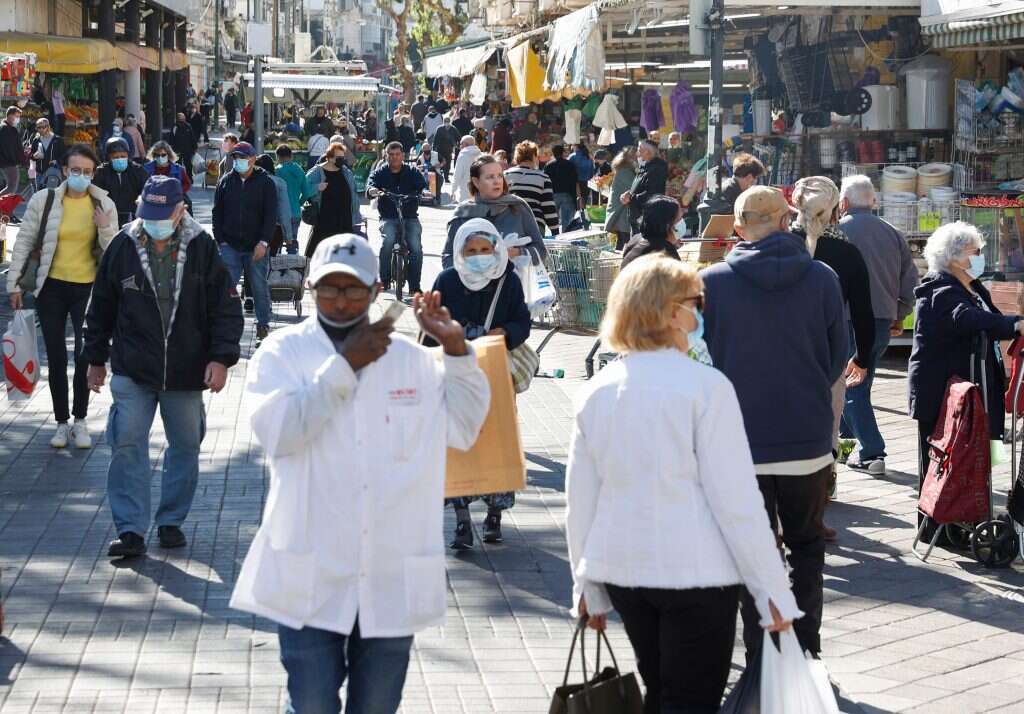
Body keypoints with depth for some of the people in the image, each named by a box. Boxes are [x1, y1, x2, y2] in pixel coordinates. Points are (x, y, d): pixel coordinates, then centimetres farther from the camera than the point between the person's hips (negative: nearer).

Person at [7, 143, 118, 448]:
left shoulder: (104, 205, -1)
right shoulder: (43, 200, -3)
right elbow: (24, 242, 3)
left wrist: (105, 228, -17)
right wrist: (14, 282, 1)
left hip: (87, 288, 0)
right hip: (52, 287, 0)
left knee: (85, 356, -3)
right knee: (56, 358, 6)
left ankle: (80, 421, 15)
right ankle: (62, 423, 18)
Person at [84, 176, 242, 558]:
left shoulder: (202, 248, -4)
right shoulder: (123, 247, -1)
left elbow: (226, 307, -1)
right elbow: (101, 307, 9)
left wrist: (221, 357, -10)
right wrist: (96, 359, 11)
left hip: (186, 372, 1)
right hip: (132, 371, 0)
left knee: (186, 446, 9)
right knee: (128, 444, -8)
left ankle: (171, 521, 24)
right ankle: (131, 529, -3)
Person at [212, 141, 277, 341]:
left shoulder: (265, 182, 0)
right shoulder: (225, 181, 8)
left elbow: (271, 215, -3)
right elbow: (217, 212, 12)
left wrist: (263, 242, -11)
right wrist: (220, 240, 2)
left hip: (256, 247, -2)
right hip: (230, 246, 2)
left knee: (259, 286, 5)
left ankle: (263, 324, 18)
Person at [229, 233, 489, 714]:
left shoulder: (409, 357, 9)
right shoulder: (284, 351, 0)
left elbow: (464, 429, 9)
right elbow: (278, 431, -17)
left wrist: (456, 347, -1)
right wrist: (345, 364, -15)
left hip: (393, 580, 3)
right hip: (311, 580, -3)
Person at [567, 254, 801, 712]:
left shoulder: (597, 392, 3)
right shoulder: (705, 386, -13)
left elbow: (580, 498, 7)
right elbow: (737, 500, -14)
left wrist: (587, 586, 17)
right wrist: (773, 591, -9)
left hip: (623, 570, 6)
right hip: (696, 571, -5)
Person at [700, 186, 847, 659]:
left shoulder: (714, 281, -9)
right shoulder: (822, 279, -4)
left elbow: (705, 359, 1)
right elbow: (838, 357, 5)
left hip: (742, 438, -1)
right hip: (808, 437, 1)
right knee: (806, 545, 17)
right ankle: (806, 650, 17)